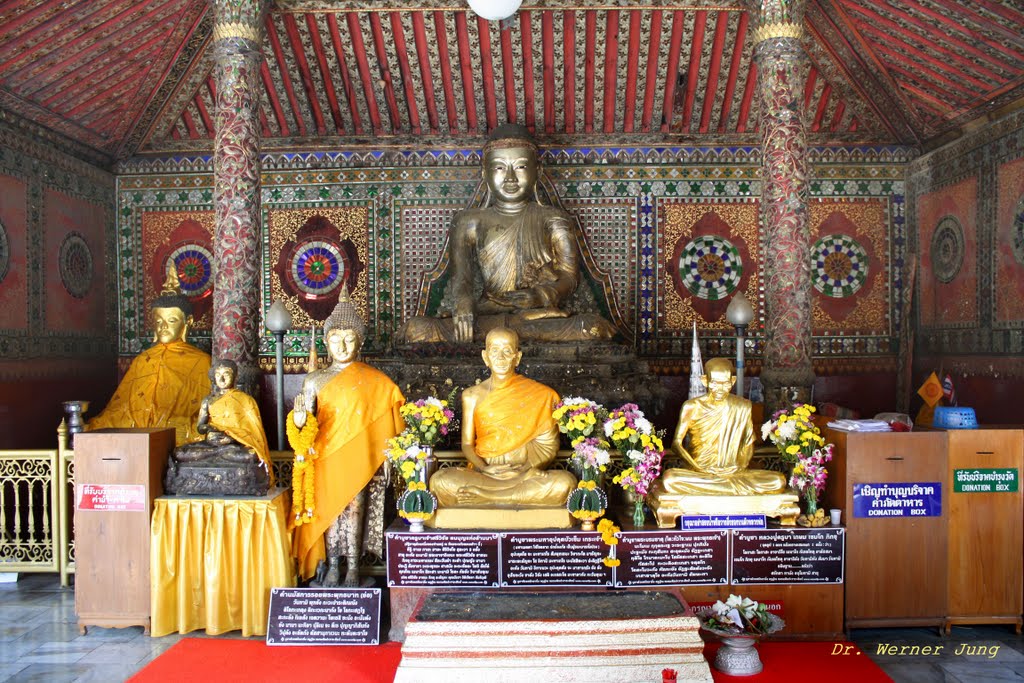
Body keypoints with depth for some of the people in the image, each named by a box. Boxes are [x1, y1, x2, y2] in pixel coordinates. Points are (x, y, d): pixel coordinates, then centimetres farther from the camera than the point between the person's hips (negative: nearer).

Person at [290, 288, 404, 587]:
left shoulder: (375, 381, 1)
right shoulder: (315, 380, 3)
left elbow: (393, 410, 3)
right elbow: (304, 420, 1)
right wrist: (299, 419, -23)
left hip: (359, 458, -1)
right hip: (327, 457, 1)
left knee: (354, 509, 1)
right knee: (329, 509, 6)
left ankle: (353, 568, 12)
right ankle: (332, 567, 18)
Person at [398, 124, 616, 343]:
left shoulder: (553, 220, 12)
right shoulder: (469, 222, 14)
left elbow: (569, 278, 2)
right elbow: (461, 277, 3)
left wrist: (539, 297, -20)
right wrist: (462, 303, -22)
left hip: (543, 318, -1)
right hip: (488, 315, 1)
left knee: (596, 328, -33)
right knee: (416, 329, -24)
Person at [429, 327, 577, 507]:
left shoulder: (538, 395, 3)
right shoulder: (472, 396, 6)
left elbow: (547, 443, 2)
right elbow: (467, 444, 7)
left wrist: (527, 468, -16)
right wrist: (484, 468, -14)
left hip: (524, 475, 1)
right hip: (483, 474, 0)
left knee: (565, 482, -32)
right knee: (440, 481, -29)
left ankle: (481, 495, -24)